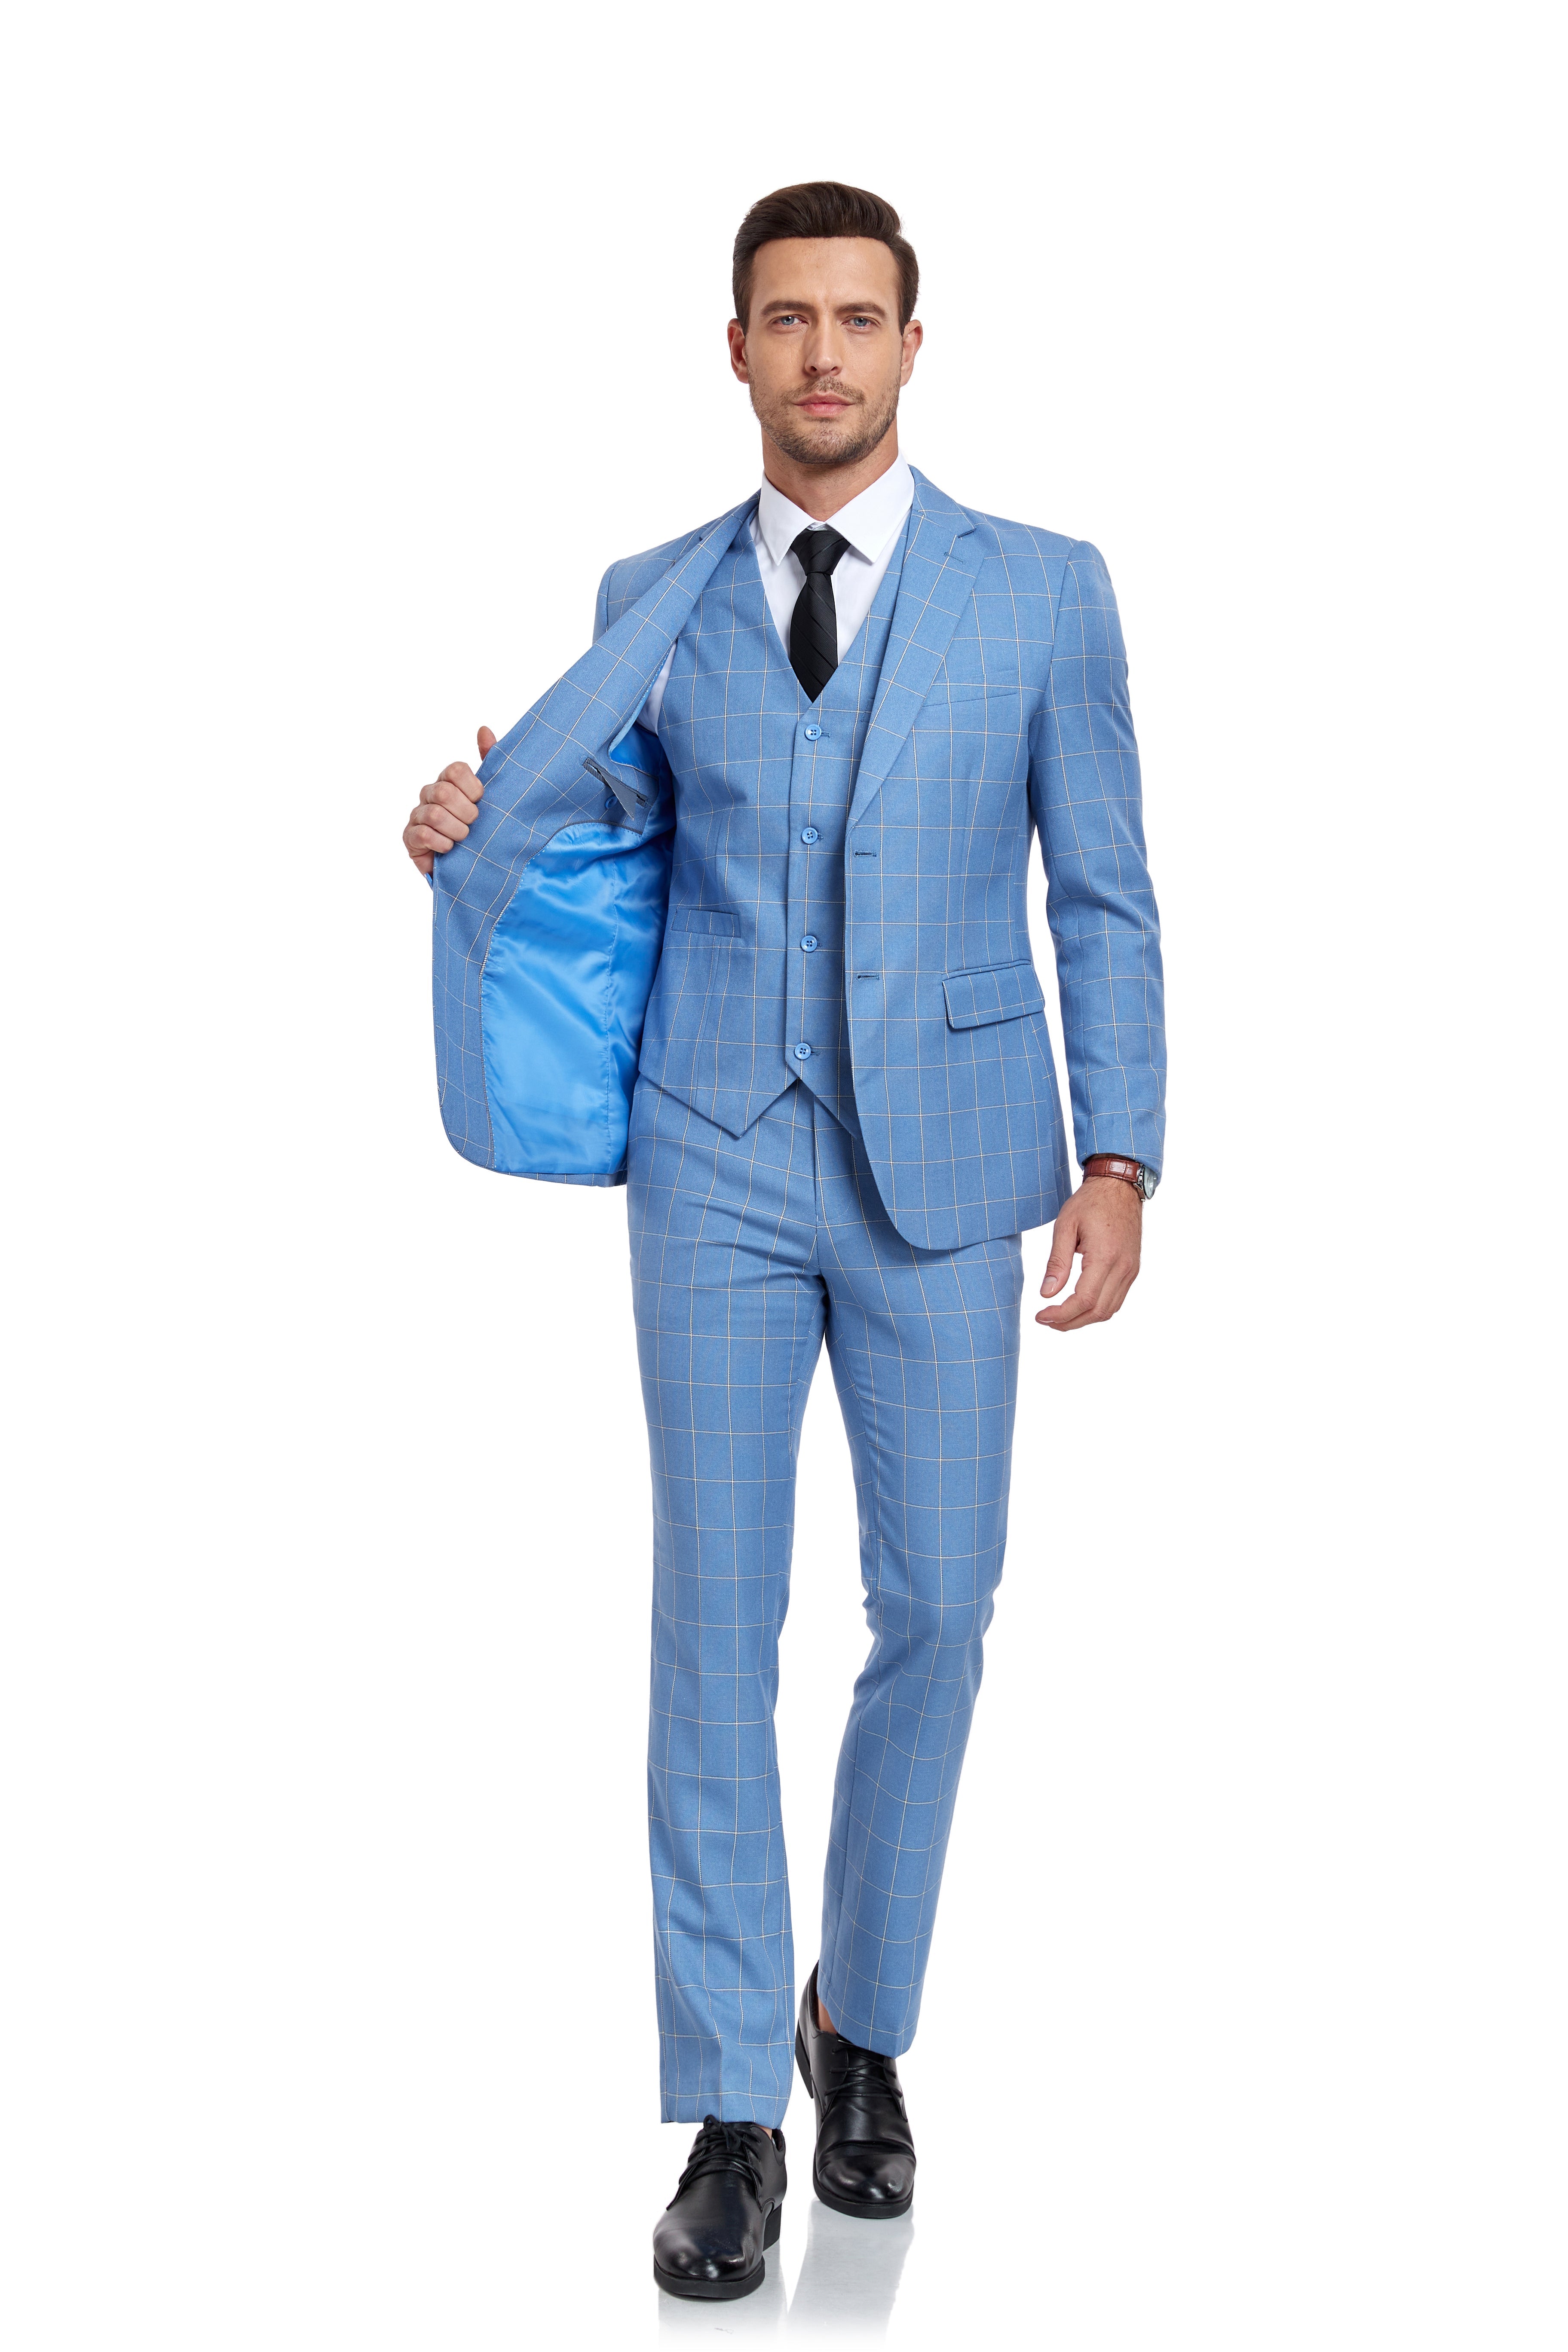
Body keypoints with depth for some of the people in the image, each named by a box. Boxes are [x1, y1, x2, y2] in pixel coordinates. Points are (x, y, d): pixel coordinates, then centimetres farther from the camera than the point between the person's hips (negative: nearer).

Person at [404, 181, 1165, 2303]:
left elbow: (1105, 903, 2)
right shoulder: (655, 602, 6)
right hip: (718, 1171, 1)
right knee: (715, 1623, 0)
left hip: (946, 1173, 0)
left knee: (935, 1611, 5)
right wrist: (476, 826, -7)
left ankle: (863, 2025, 28)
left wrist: (1119, 1159, -6)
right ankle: (735, 2110, 10)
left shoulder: (1043, 593, 1)